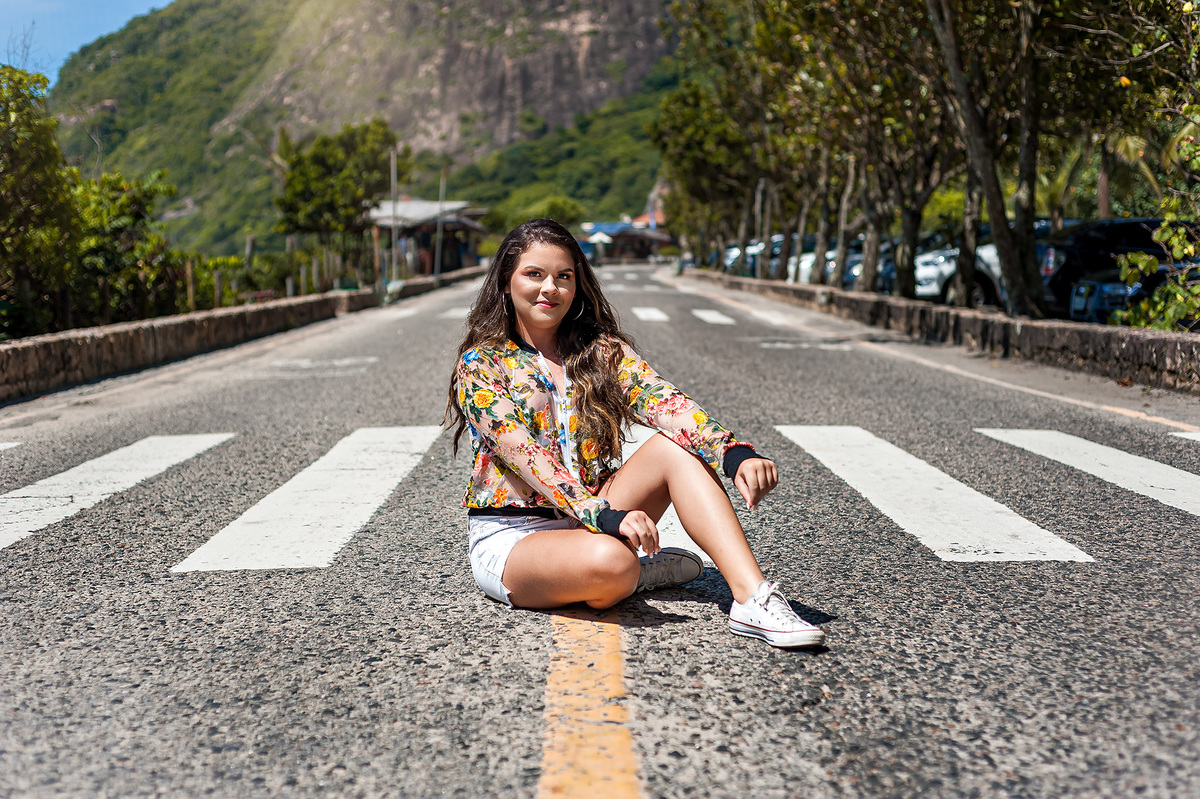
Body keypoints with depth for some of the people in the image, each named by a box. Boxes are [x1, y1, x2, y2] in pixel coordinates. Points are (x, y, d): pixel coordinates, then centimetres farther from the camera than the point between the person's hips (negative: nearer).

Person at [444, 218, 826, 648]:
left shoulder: (602, 351, 5)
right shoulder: (480, 366, -6)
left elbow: (663, 403, -13)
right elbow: (526, 456, -19)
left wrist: (735, 453, -32)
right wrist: (604, 515, -34)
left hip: (588, 519, 4)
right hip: (511, 536, -4)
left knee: (676, 448, -21)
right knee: (609, 562, -37)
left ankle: (751, 597, -28)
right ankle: (642, 571, -2)